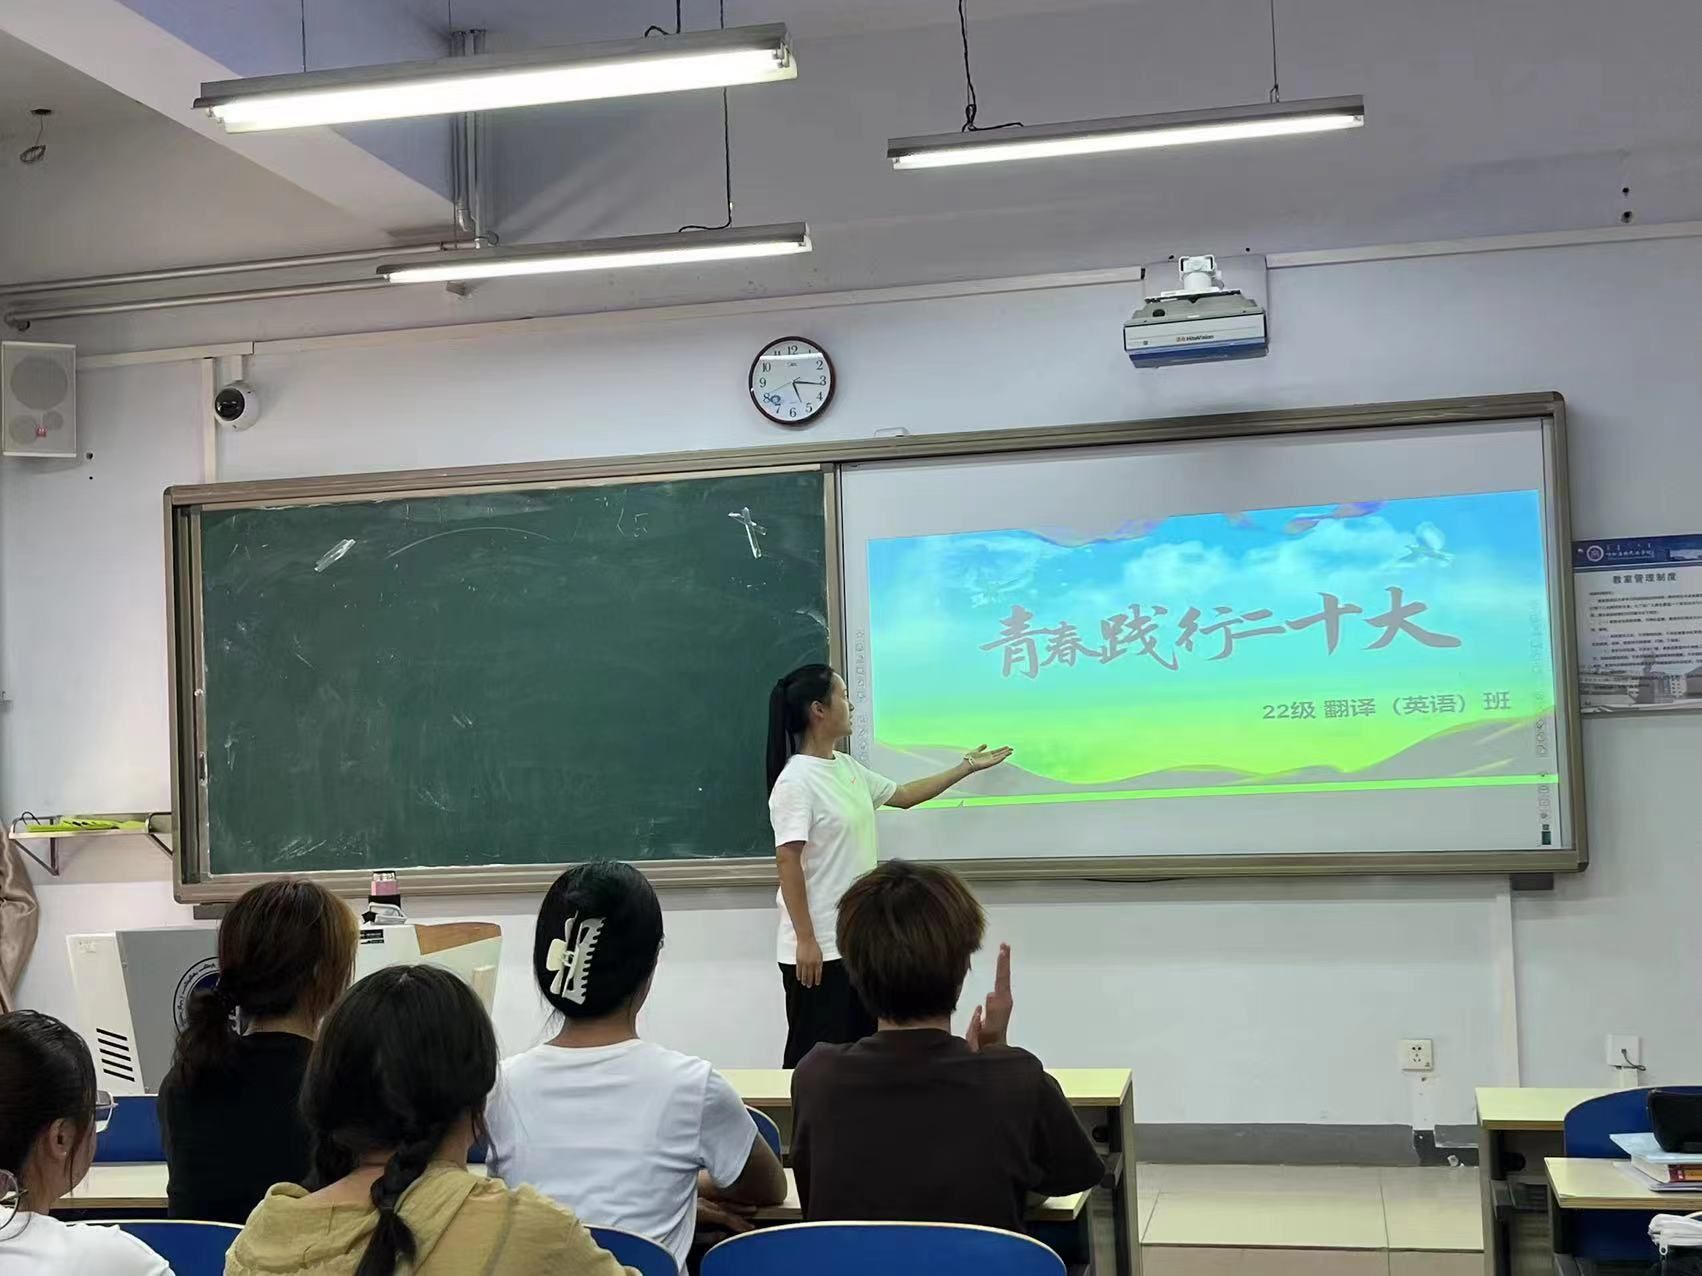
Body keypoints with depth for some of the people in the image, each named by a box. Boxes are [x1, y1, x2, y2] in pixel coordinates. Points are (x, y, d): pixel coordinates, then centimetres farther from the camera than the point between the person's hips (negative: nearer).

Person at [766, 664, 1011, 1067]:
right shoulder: (796, 781, -17)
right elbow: (788, 863, -20)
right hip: (819, 946, -9)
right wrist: (805, 940, -21)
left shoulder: (847, 768, 10)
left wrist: (967, 768, 28)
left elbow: (902, 796, 26)